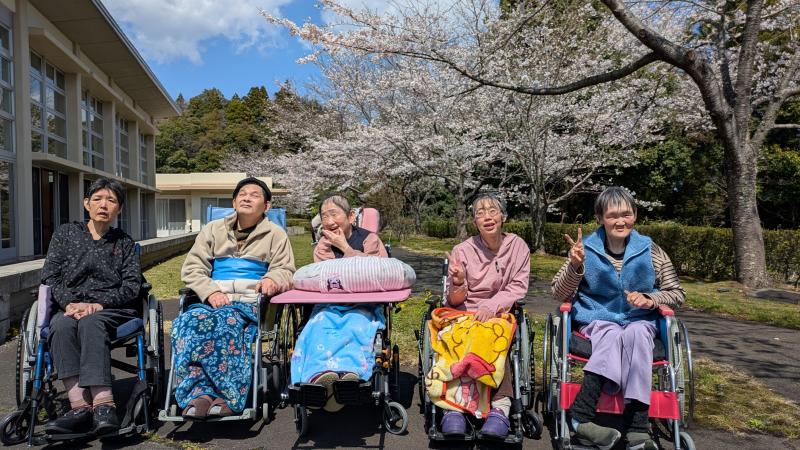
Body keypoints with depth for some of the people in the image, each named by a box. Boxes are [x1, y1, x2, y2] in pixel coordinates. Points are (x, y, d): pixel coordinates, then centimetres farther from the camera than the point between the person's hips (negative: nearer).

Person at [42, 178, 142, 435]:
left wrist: (98, 303, -12)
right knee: (60, 324, -33)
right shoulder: (66, 233, 19)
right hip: (71, 308, 2)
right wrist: (70, 303, -10)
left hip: (114, 309, -1)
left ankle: (102, 404, -48)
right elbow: (50, 276, 9)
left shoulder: (124, 243, 17)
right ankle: (79, 405, -44)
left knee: (91, 322, -35)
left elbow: (132, 286, 5)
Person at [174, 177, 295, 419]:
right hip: (213, 299, 3)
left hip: (251, 301, -2)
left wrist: (272, 279, -18)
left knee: (227, 320, -38)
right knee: (189, 321, -32)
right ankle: (199, 393, -38)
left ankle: (227, 396, -39)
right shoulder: (213, 229, 21)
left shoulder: (276, 234, 16)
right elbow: (192, 268, 12)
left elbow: (285, 270, 8)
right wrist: (210, 292, -8)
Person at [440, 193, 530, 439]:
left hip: (498, 314, 0)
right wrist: (459, 283, -22)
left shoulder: (517, 246, 3)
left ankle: (500, 408, -37)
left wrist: (491, 306, -20)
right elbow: (455, 300, 2)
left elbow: (518, 287, -2)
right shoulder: (462, 250, 1)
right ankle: (454, 406, -38)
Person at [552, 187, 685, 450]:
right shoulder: (586, 249, 0)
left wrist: (651, 299, -11)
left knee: (635, 334, -34)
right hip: (596, 318, -1)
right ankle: (580, 417, -39)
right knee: (613, 336, -35)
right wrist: (575, 266, -20)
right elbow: (560, 295, -1)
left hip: (639, 320, 1)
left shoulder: (650, 251, 4)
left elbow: (677, 294, 11)